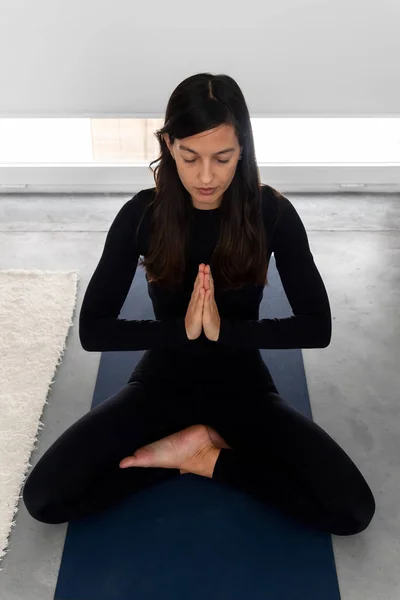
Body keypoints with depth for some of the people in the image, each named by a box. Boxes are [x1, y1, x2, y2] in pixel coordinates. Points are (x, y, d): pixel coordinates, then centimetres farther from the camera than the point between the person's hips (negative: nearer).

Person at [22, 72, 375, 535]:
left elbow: (317, 326, -14)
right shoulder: (142, 213, -12)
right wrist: (181, 328, -27)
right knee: (43, 497, -14)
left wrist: (224, 330, -27)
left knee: (352, 509, -18)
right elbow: (92, 329, -13)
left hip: (242, 387, 0)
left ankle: (205, 459, -1)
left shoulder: (271, 212, -13)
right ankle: (199, 442, 0)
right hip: (161, 383, 1)